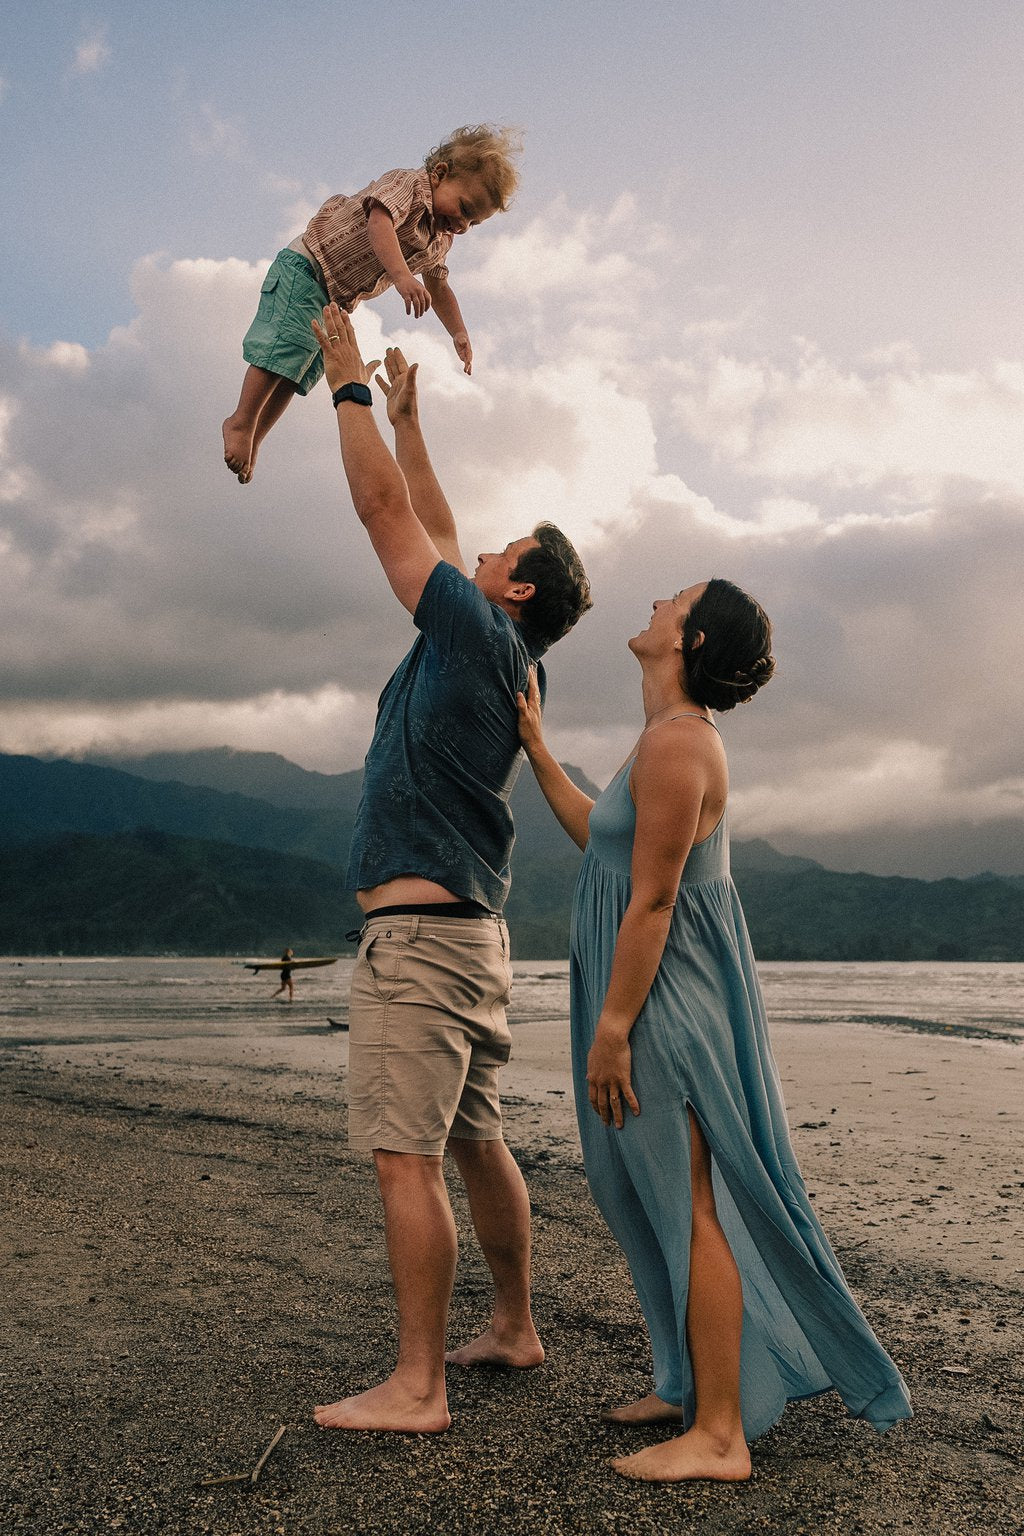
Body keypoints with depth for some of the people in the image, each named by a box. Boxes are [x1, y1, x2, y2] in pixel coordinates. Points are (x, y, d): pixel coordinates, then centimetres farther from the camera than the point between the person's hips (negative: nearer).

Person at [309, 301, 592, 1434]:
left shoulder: (481, 636, -8)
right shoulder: (492, 653, 16)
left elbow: (389, 514, -7)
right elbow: (433, 533, 27)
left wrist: (349, 387, 5)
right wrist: (406, 419, 33)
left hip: (420, 929, -10)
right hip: (468, 933, 10)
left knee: (405, 1156, -8)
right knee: (475, 1142, 16)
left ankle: (416, 1387, -3)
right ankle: (513, 1328, 27)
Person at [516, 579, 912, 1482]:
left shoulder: (676, 743, -18)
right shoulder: (675, 736, 14)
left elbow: (651, 900, -21)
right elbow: (600, 835, 23)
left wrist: (612, 1026, -19)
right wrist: (536, 748, 24)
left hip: (667, 998, -10)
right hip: (665, 994, 10)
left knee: (693, 1204, -3)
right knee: (665, 1199, 18)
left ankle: (719, 1436, 7)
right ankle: (692, 1386, 31)